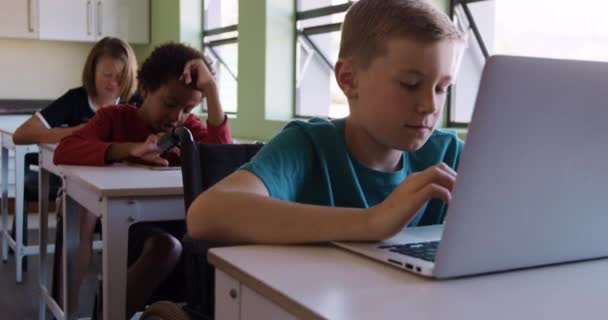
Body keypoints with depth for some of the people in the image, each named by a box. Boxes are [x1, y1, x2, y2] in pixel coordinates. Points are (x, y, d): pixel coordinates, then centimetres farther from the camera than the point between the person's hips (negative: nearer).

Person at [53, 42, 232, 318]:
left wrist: (210, 88, -17)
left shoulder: (188, 125, 7)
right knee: (167, 247, -35)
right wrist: (132, 149, -31)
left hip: (175, 222, 3)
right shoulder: (115, 117, 1)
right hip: (128, 222, -3)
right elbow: (63, 151, -18)